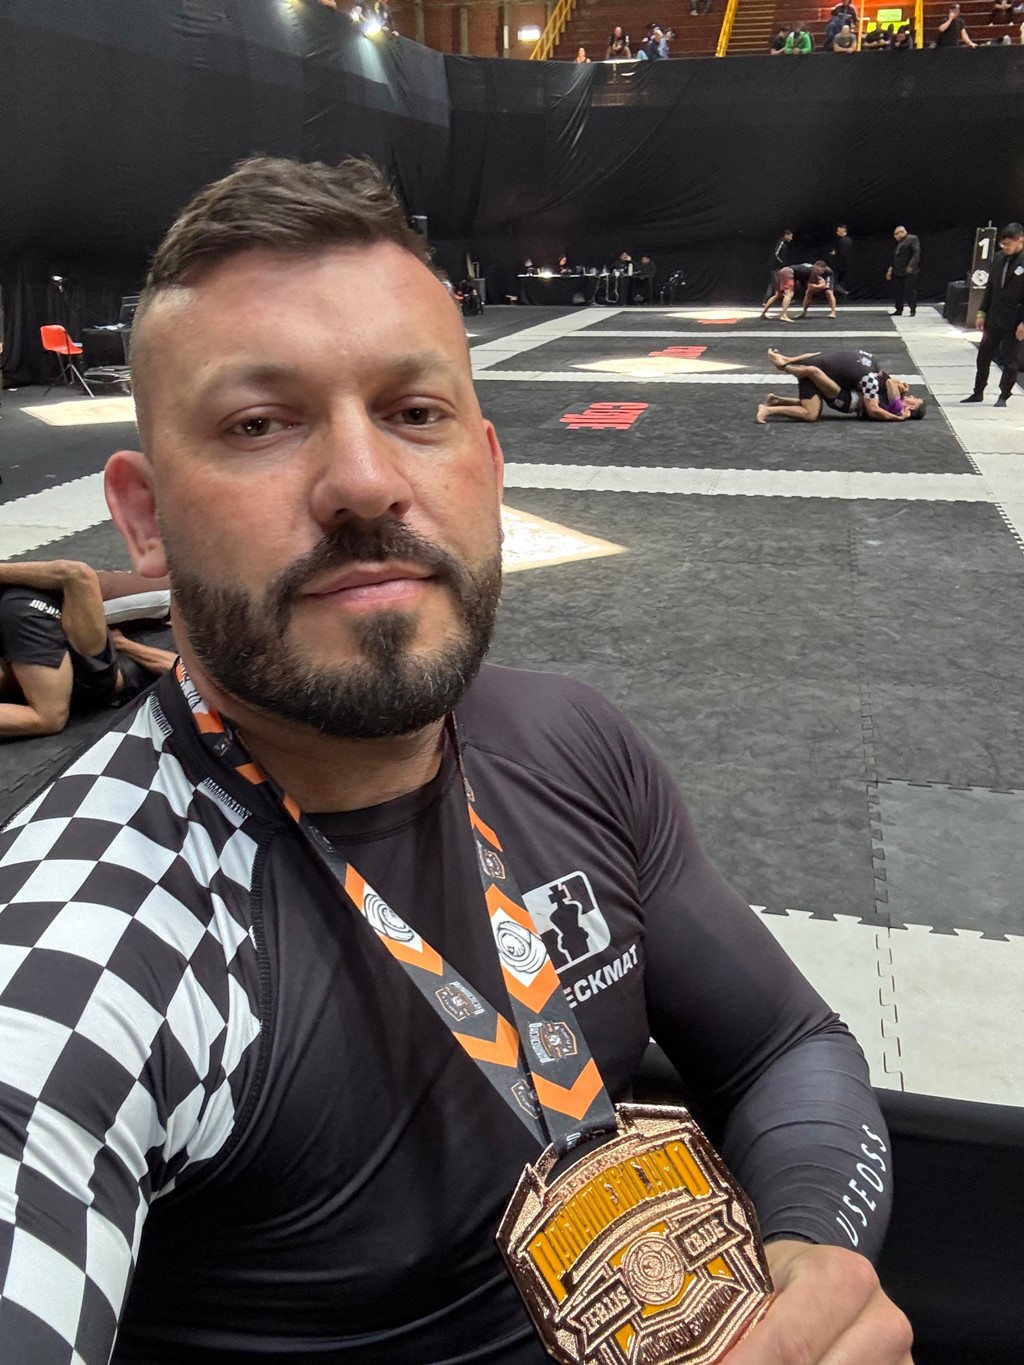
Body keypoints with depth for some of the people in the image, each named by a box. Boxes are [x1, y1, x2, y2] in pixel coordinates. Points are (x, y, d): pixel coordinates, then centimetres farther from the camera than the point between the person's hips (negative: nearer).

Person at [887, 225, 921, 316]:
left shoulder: (912, 239, -5)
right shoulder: (898, 242, 20)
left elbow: (916, 253, -14)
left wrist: (911, 266, -23)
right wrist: (891, 268, 16)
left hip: (909, 271, -8)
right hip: (898, 272, 8)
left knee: (910, 291, -6)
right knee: (897, 291, 8)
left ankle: (912, 310, 0)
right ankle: (898, 310, 15)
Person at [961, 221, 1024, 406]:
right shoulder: (999, 258, 4)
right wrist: (982, 311, 8)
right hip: (994, 318, 6)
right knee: (984, 356, 12)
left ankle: (1004, 396, 17)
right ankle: (978, 392, 24)